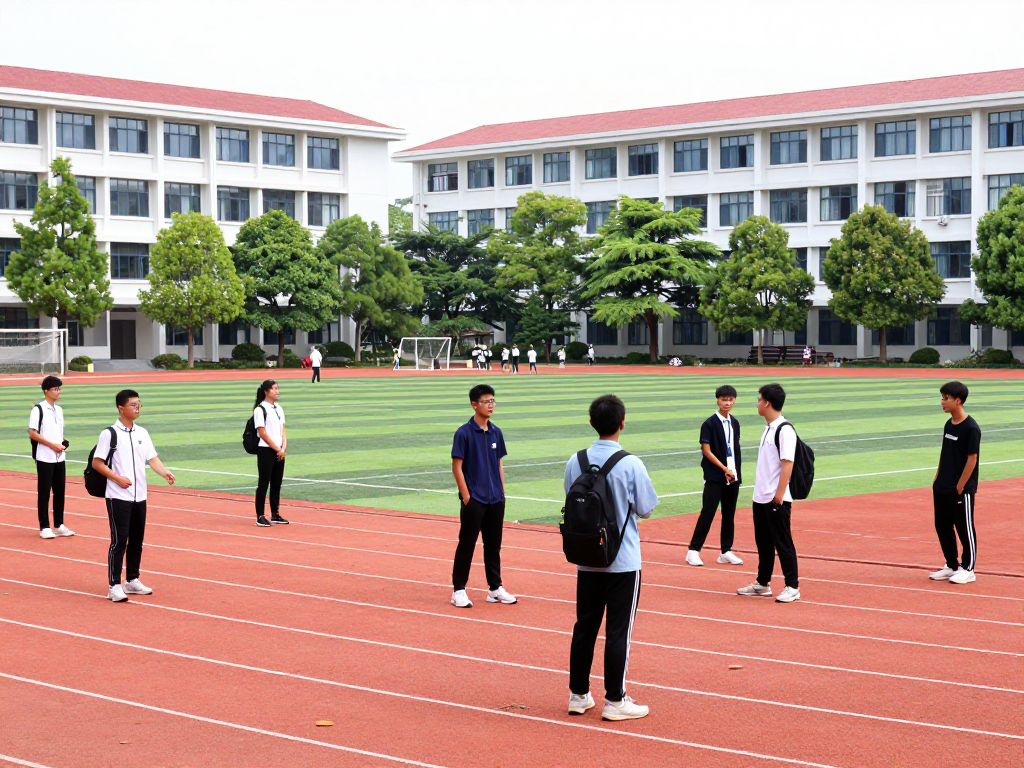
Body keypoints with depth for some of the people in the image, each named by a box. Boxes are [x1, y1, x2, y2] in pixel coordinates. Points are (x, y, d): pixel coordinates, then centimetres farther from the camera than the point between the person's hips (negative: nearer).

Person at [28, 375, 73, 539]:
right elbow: (32, 433, -12)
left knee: (59, 492, 10)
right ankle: (44, 527, 5)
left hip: (59, 458, 7)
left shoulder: (59, 409, 12)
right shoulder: (38, 409, -8)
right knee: (44, 493, -1)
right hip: (44, 458, -6)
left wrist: (62, 444, -1)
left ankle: (58, 525, 18)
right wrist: (52, 445, -16)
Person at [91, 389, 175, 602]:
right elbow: (97, 463, -6)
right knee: (119, 540, -7)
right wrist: (117, 478, -16)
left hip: (140, 496, 6)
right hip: (118, 496, -6)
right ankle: (114, 586, -3)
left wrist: (165, 472, -16)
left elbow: (152, 458, 3)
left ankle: (132, 580, 24)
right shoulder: (110, 433, -7)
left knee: (137, 540, 11)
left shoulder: (142, 433, 10)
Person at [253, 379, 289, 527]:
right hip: (266, 451, -7)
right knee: (263, 483, -3)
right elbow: (262, 433, -14)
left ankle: (275, 514, 18)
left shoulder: (279, 409, 13)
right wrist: (277, 449, -12)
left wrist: (283, 448, -3)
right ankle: (260, 517, 2)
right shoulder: (260, 410, -10)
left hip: (279, 452, 7)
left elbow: (283, 430, 12)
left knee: (277, 483, 10)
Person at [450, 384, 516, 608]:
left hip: (496, 500, 6)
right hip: (473, 500, -6)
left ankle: (495, 588, 21)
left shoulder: (495, 432, 8)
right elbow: (457, 467, -9)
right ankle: (458, 590, 8)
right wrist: (466, 496, -12)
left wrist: (502, 492, 9)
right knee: (467, 545, 1)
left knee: (494, 544, 12)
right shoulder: (464, 433, -9)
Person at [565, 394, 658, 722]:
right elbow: (645, 510, -7)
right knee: (618, 631, 3)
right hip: (623, 562, -4)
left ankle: (578, 695, 20)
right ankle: (615, 701, 8)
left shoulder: (575, 462, -2)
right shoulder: (631, 464, -15)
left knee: (585, 627, 13)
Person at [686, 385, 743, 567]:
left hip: (733, 476, 6)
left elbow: (735, 449, 15)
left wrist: (737, 472, 5)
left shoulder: (734, 423, 11)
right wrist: (724, 469, -15)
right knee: (707, 512, -7)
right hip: (715, 476, -6)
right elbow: (706, 451, -11)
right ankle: (693, 550, -2)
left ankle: (726, 551, 17)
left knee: (729, 514, 9)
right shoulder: (710, 424, -8)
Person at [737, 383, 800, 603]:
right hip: (760, 497, 9)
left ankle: (792, 587, 4)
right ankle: (762, 585, 24)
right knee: (763, 543, 15)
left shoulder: (784, 430, -14)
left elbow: (787, 463, -19)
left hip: (777, 499, -9)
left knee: (783, 543, -2)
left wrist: (779, 494, -21)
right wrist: (760, 486, 16)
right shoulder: (768, 428, 14)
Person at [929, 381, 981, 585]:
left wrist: (960, 486, -15)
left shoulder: (971, 428, -15)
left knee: (965, 528, 2)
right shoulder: (949, 425, 10)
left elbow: (972, 459, -15)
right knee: (942, 526, 13)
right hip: (943, 489, 8)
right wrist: (938, 480, 12)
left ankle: (967, 569, 12)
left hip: (962, 489, -8)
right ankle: (951, 566, 25)